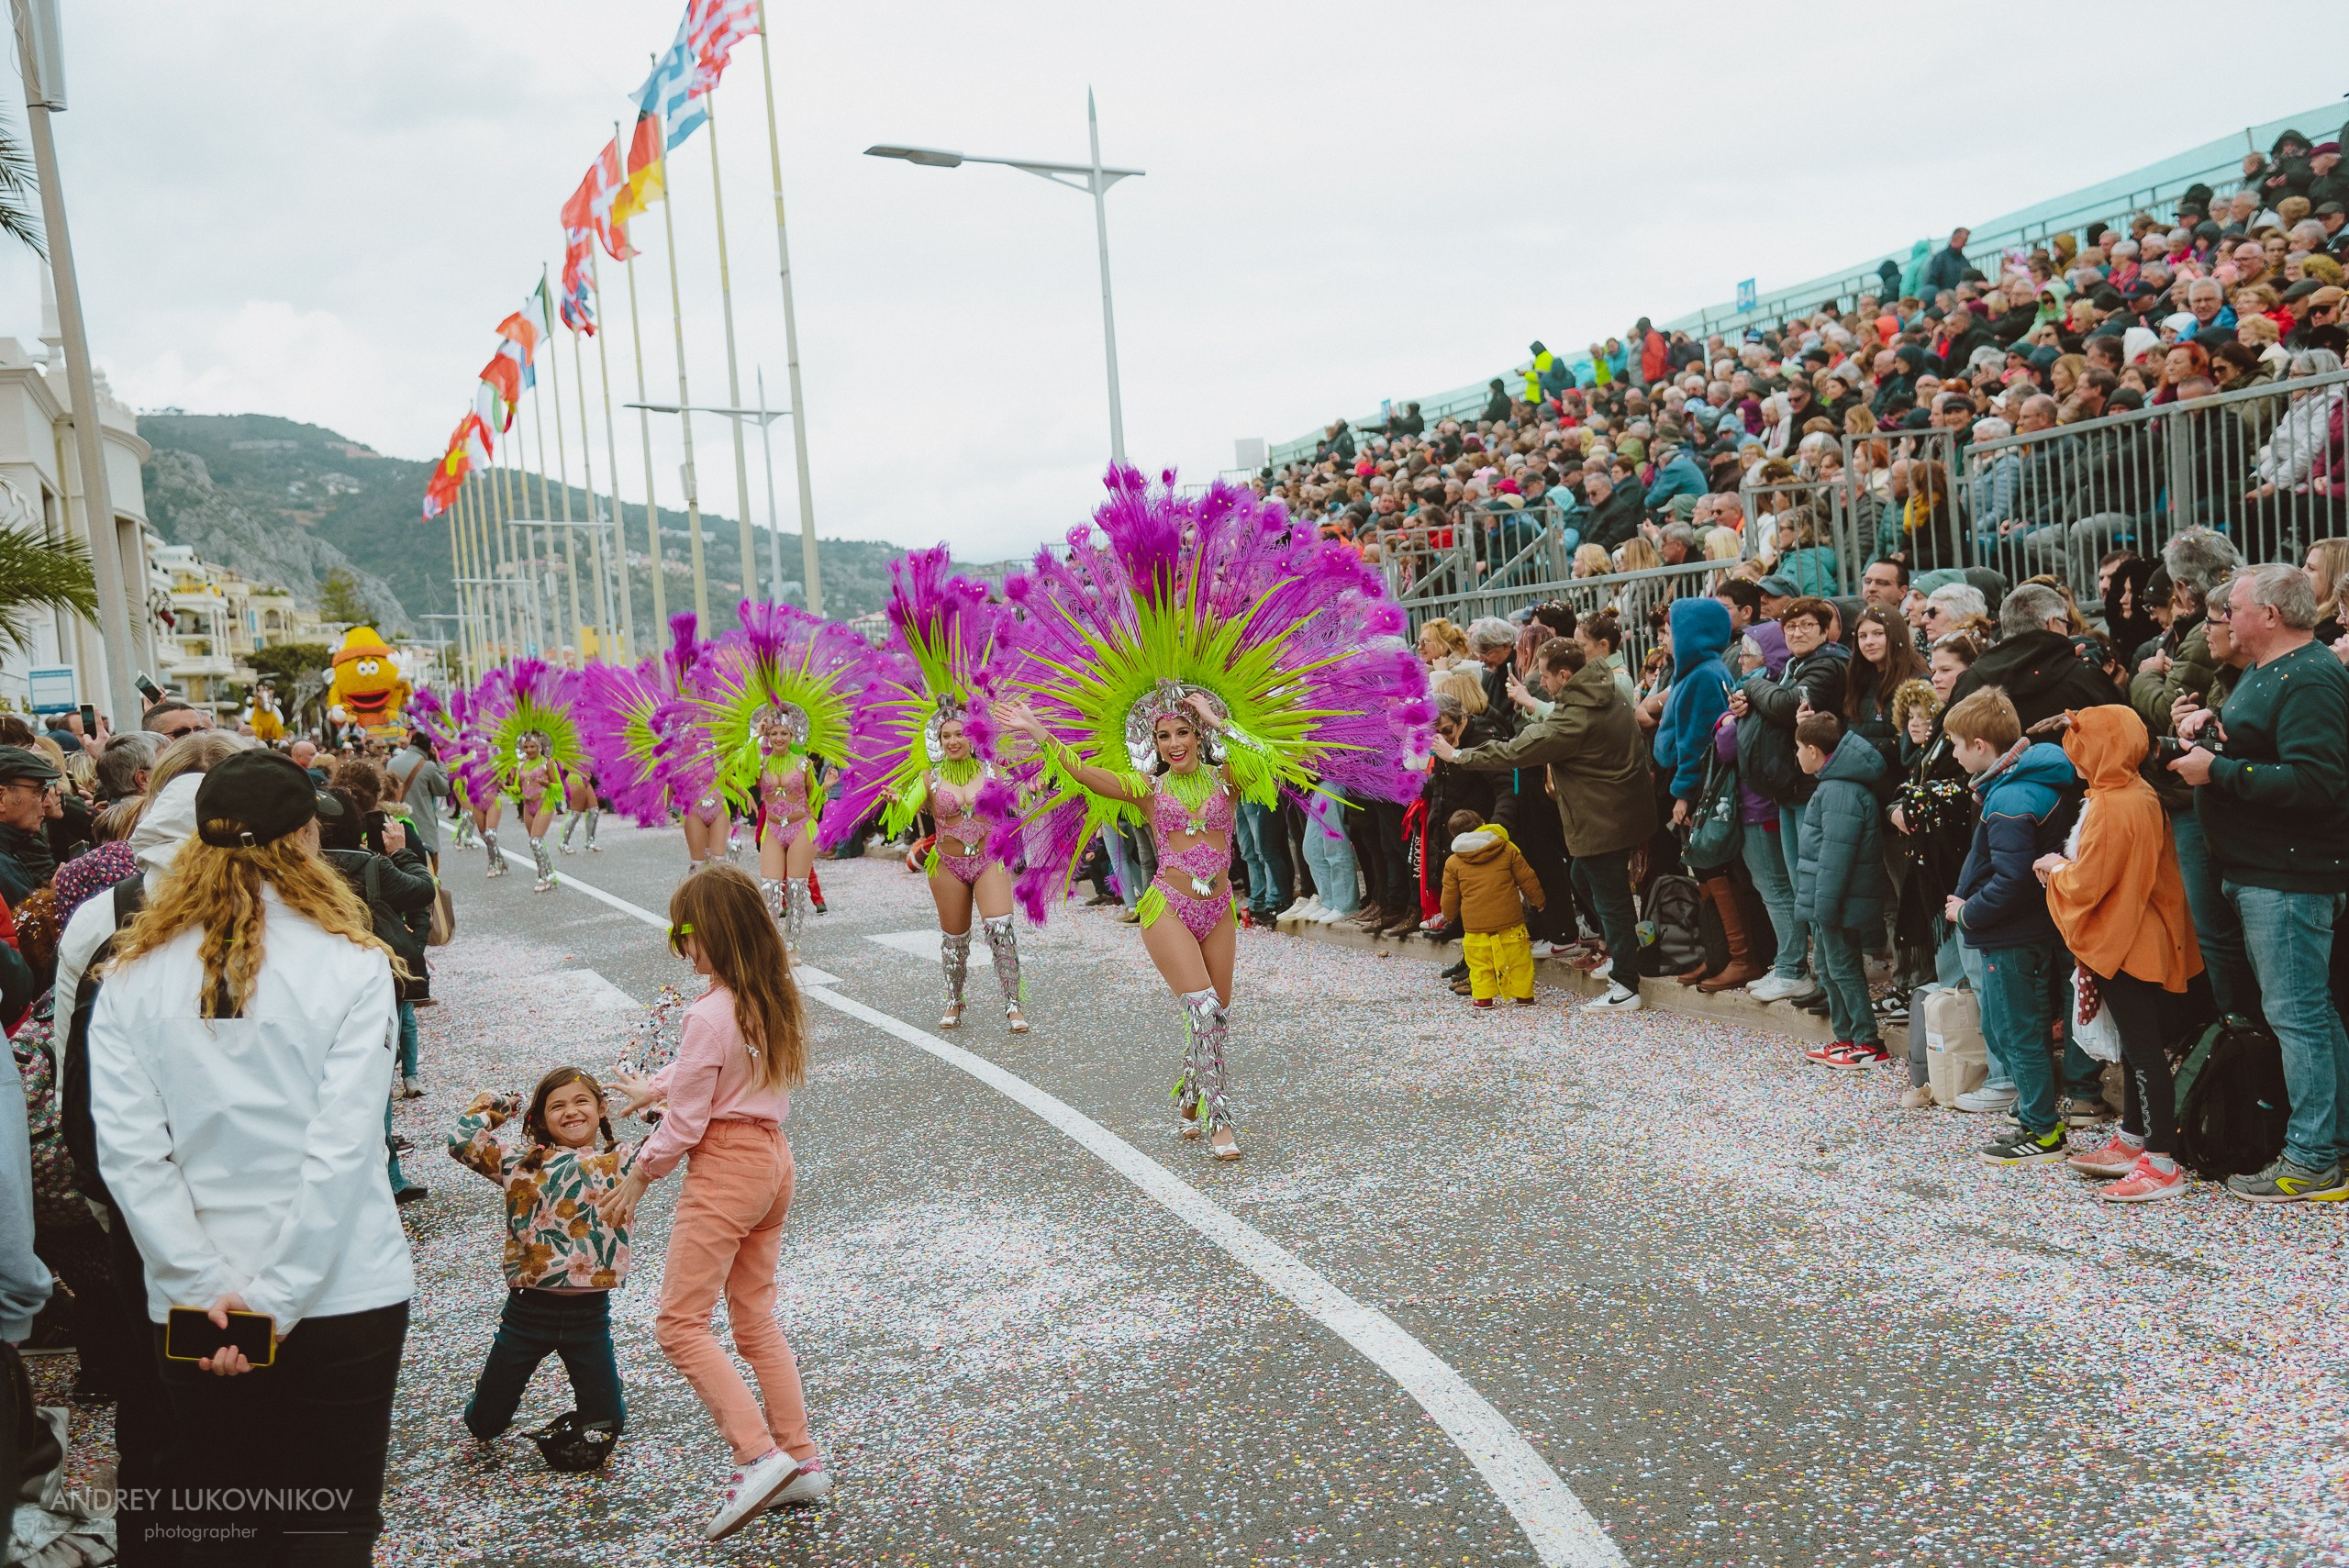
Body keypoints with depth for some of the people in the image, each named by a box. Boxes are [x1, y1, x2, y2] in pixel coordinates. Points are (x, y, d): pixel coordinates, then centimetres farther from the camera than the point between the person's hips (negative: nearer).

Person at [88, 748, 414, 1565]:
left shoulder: (135, 975, -1)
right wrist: (279, 1297, -11)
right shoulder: (348, 963, -10)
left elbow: (127, 1151, -7)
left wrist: (212, 1287, -7)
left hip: (194, 1311, 3)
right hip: (344, 1292, -3)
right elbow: (342, 1149, -15)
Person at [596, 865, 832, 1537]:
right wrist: (653, 1087, 34)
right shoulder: (773, 997, 5)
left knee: (680, 1323, -3)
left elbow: (684, 1123, -14)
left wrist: (637, 1175, 2)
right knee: (755, 1318, 16)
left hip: (725, 1167, -9)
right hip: (772, 1159, 9)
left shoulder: (709, 1016, -20)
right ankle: (802, 1460, 16)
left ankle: (759, 1455, -12)